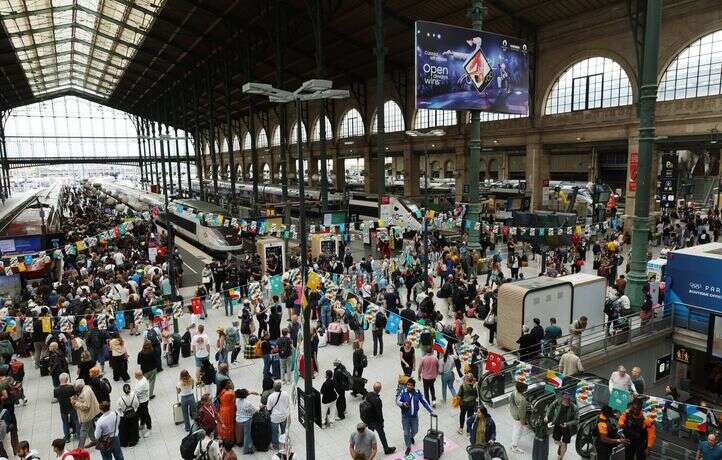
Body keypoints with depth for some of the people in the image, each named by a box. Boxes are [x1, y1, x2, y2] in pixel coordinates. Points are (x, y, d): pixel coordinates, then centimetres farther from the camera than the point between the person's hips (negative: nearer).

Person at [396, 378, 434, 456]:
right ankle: (408, 447, 29)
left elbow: (424, 402, -5)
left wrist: (431, 411, -6)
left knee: (415, 431, 20)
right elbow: (397, 401, -19)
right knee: (406, 433, 6)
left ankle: (411, 437, 56)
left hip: (414, 416, 2)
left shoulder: (418, 393, -11)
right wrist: (403, 404, -40)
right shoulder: (403, 393, -16)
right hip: (405, 417, -2)